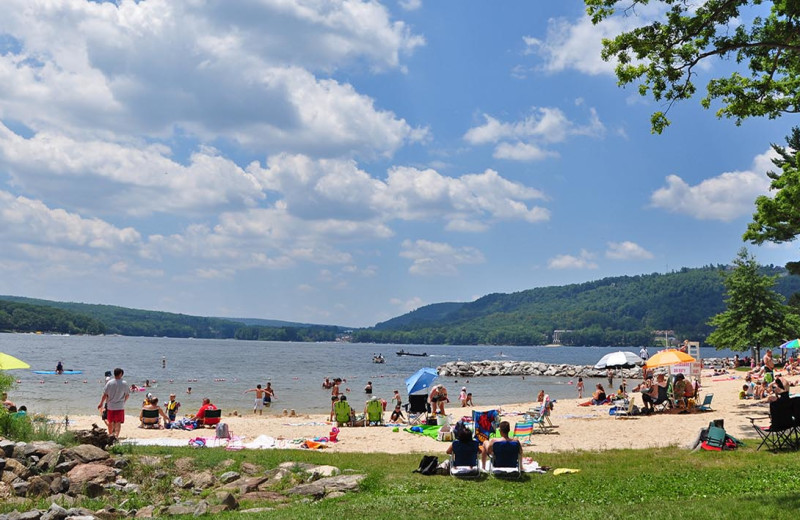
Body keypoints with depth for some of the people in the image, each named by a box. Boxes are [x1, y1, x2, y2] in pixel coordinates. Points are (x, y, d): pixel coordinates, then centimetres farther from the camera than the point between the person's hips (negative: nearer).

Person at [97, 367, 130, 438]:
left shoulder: (109, 383, -5)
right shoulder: (124, 384, -6)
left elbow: (105, 394, -3)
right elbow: (127, 395, 1)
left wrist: (101, 404, 8)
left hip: (110, 406, 2)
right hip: (120, 406, -2)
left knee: (110, 422, 17)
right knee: (118, 422, 0)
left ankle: (110, 435, 31)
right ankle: (116, 435, -17)